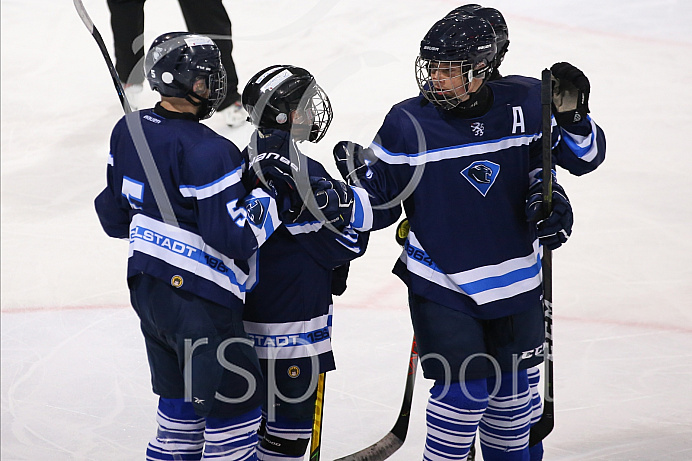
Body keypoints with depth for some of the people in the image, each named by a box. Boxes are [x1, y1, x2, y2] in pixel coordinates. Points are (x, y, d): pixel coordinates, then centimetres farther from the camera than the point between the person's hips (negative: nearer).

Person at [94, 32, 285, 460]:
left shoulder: (128, 131, 3)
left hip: (146, 286, 9)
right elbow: (235, 239, -22)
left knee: (182, 397, 21)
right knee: (236, 400, 3)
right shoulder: (208, 151, -22)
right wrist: (268, 191, -11)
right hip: (198, 299, -9)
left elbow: (115, 215, 14)